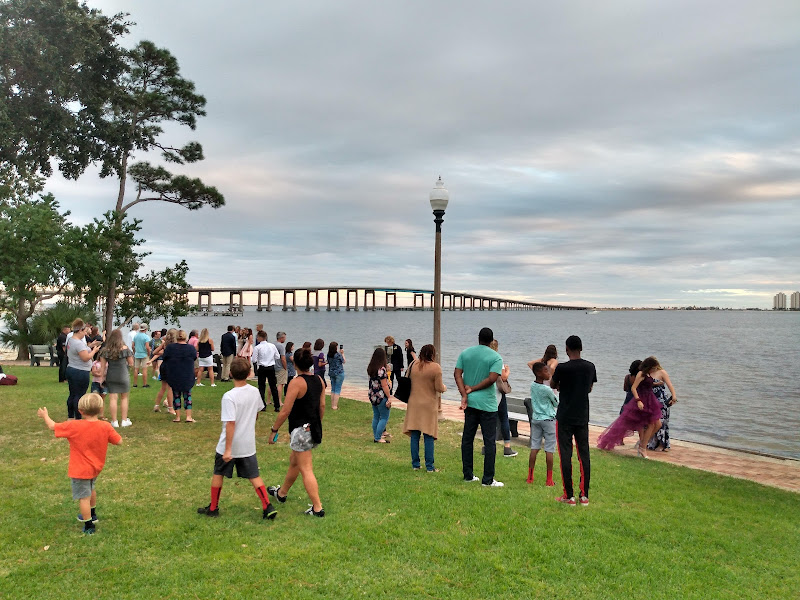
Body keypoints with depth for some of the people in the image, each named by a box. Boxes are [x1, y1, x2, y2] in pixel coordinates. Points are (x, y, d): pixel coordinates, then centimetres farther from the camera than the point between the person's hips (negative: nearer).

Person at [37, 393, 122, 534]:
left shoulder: (74, 426, -21)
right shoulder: (105, 427, -14)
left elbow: (52, 426, -9)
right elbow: (118, 441, -7)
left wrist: (45, 415, 10)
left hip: (80, 470, -5)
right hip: (96, 468, 6)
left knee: (84, 497, 4)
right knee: (91, 489, 30)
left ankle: (89, 526, 11)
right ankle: (92, 514, 49)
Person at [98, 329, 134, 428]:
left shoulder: (105, 350, -1)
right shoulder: (125, 349, -6)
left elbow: (103, 366, 1)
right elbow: (131, 363, 0)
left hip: (110, 376, 1)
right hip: (123, 376, -1)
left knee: (112, 398, 3)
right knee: (124, 398, 11)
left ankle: (114, 421, 6)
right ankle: (124, 420, 14)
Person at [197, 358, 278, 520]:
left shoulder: (229, 396, -21)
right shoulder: (254, 392, -3)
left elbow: (230, 424, -23)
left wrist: (228, 449, -19)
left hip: (229, 446, -4)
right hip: (248, 445, 4)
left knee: (218, 474, 17)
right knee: (254, 476, 10)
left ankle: (213, 508, 29)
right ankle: (268, 507, 3)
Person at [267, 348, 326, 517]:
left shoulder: (297, 382, -18)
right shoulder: (319, 380, 4)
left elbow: (285, 411, -17)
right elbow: (322, 406, 12)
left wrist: (274, 430, -7)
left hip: (301, 430, -9)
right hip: (314, 430, 9)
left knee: (306, 470, -2)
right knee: (293, 461, 25)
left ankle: (317, 508, 0)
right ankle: (281, 493, 44)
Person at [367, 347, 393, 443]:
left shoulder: (370, 368, 4)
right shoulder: (381, 369, -20)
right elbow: (384, 385, -19)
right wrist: (389, 397, -13)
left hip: (372, 396, 8)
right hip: (381, 397, -8)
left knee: (376, 417, 17)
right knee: (384, 418, 3)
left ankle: (376, 436, 24)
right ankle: (378, 438, 2)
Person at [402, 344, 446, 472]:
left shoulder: (413, 364, 1)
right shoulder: (435, 367, -12)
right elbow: (439, 388, -11)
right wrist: (444, 388, 11)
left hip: (414, 404, 4)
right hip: (429, 405, -4)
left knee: (414, 436, 10)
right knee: (429, 436, 4)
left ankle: (415, 464, 15)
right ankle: (429, 466, 8)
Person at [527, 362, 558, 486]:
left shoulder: (532, 386, 0)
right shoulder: (547, 389, -17)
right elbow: (557, 404, -2)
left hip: (535, 419, 6)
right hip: (549, 420, -6)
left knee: (534, 448, 8)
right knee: (549, 450, 0)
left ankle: (530, 477, 12)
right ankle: (549, 480, 4)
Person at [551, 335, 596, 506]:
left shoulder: (562, 368, -14)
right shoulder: (590, 367, -1)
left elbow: (552, 385, 5)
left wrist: (553, 376, 26)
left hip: (564, 418, -4)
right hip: (583, 418, 4)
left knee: (565, 456, 2)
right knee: (584, 454, 9)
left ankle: (569, 496, 5)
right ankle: (584, 496, 12)